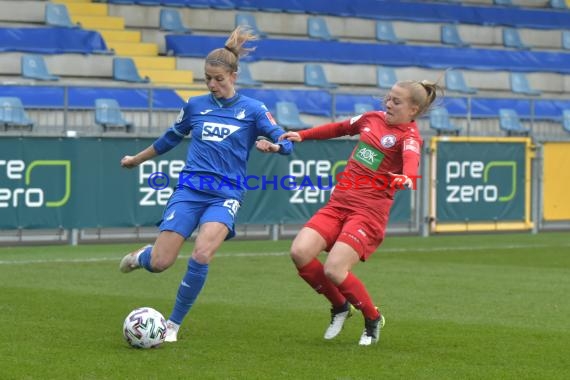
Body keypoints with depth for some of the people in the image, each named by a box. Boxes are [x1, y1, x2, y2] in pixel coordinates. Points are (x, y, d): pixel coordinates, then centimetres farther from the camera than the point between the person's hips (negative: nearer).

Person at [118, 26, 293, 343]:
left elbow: (286, 143, -2)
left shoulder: (252, 110, 2)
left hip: (225, 195, -2)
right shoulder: (195, 106, 10)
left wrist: (272, 146, -25)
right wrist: (137, 159, 36)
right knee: (159, 263, -9)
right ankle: (140, 256, 32)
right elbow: (170, 138, 26)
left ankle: (173, 325, -7)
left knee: (201, 256, -26)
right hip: (189, 189, 2)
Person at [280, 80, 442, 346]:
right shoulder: (373, 118, 14)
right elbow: (339, 128, 34)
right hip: (338, 203, 6)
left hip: (369, 211, -6)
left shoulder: (409, 136, -6)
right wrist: (302, 135, 32)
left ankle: (373, 319, 8)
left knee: (334, 270, -21)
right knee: (300, 252, -14)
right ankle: (340, 307, 12)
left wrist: (407, 177, -52)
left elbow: (411, 158, -30)